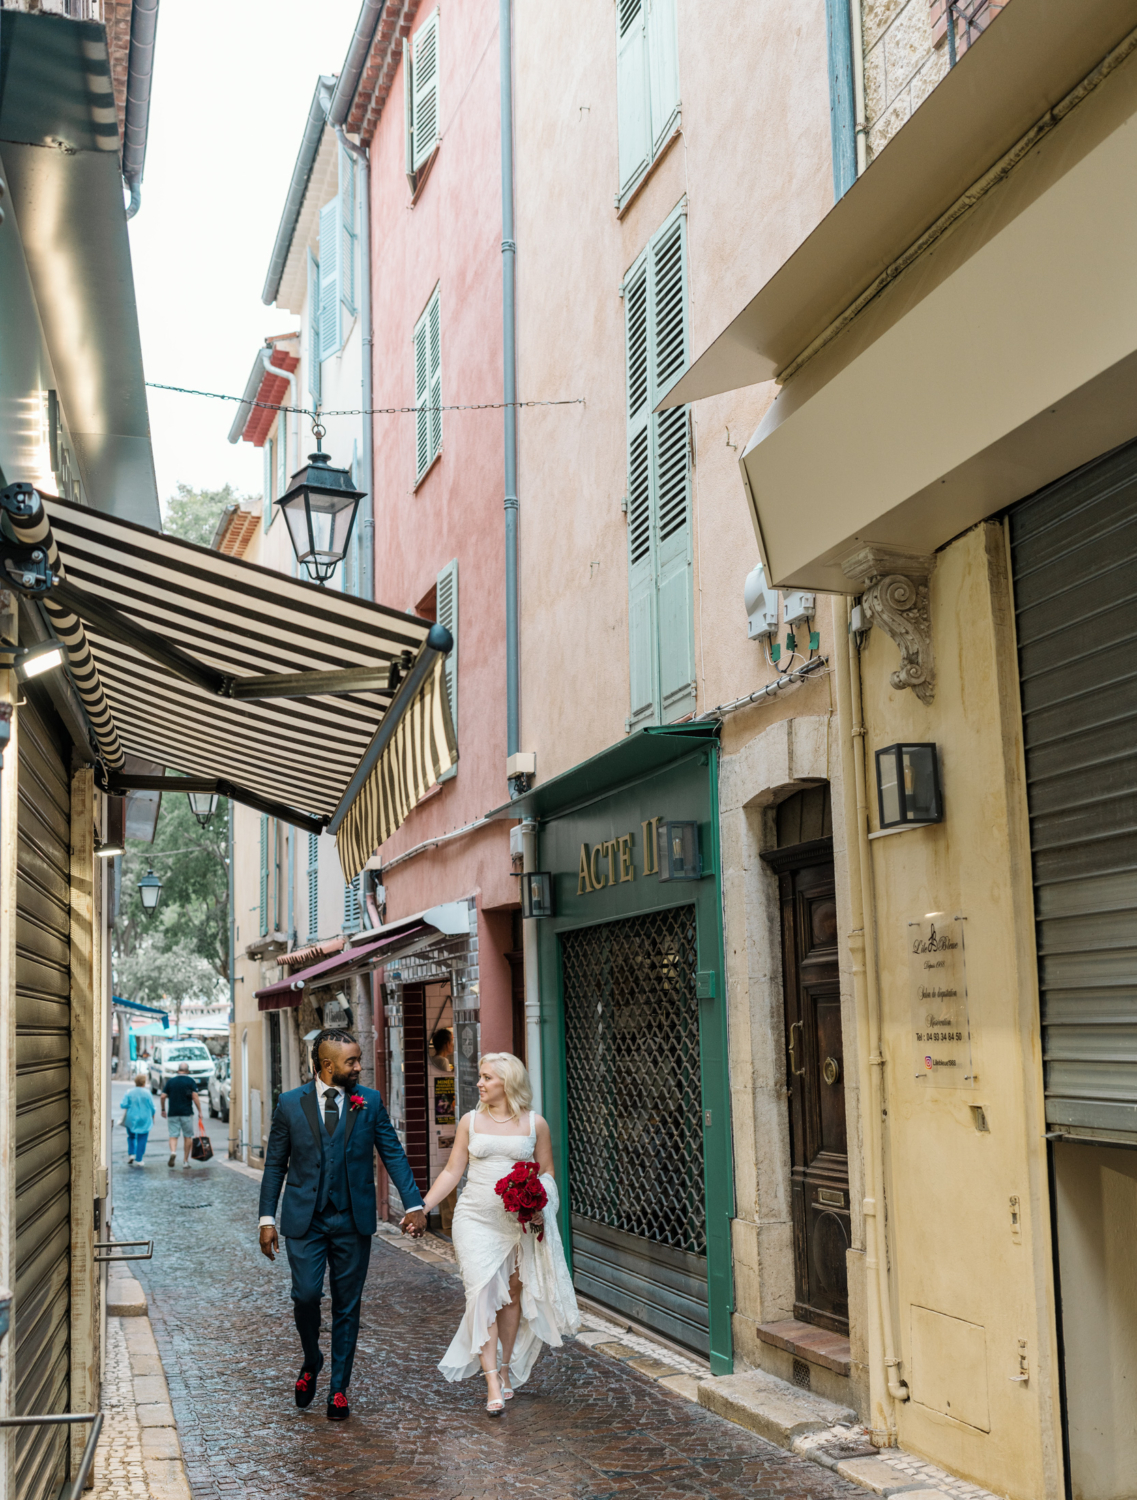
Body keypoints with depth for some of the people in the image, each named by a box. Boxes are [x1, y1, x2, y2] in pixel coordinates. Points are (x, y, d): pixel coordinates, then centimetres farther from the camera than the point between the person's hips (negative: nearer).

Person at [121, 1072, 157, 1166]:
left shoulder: (129, 1092, -4)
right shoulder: (147, 1093, -7)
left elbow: (124, 1105, -10)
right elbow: (152, 1108, -4)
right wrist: (152, 1116, 14)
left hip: (131, 1119, 2)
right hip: (144, 1120, -2)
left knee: (131, 1137, 20)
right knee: (141, 1139, 5)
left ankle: (131, 1154, 4)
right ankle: (138, 1160, 3)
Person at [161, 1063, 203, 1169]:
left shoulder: (170, 1081, 6)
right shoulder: (190, 1081, -1)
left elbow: (163, 1096, 4)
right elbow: (195, 1097, -9)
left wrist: (163, 1110, 17)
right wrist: (199, 1111, -4)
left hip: (173, 1113, 2)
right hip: (186, 1112, -2)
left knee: (173, 1135, 2)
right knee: (187, 1136, 8)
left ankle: (173, 1152, -26)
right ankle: (185, 1161, 9)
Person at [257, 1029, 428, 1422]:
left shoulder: (370, 1102, 1)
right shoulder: (291, 1104, -1)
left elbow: (393, 1153, 1)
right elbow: (275, 1164, 5)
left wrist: (414, 1204, -8)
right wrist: (267, 1218, 1)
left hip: (353, 1221, 1)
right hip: (305, 1220, -1)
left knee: (347, 1307, 6)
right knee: (306, 1294, -11)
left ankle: (339, 1389, 20)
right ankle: (311, 1361, 20)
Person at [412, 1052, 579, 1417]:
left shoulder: (534, 1124, 2)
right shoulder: (470, 1122, 5)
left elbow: (547, 1174, 8)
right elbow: (452, 1172, 8)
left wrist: (538, 1206, -11)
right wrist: (421, 1207, 0)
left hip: (518, 1221, 0)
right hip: (476, 1219, 0)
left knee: (512, 1295, 7)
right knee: (484, 1293, -10)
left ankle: (505, 1369, 25)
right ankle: (493, 1385, -11)